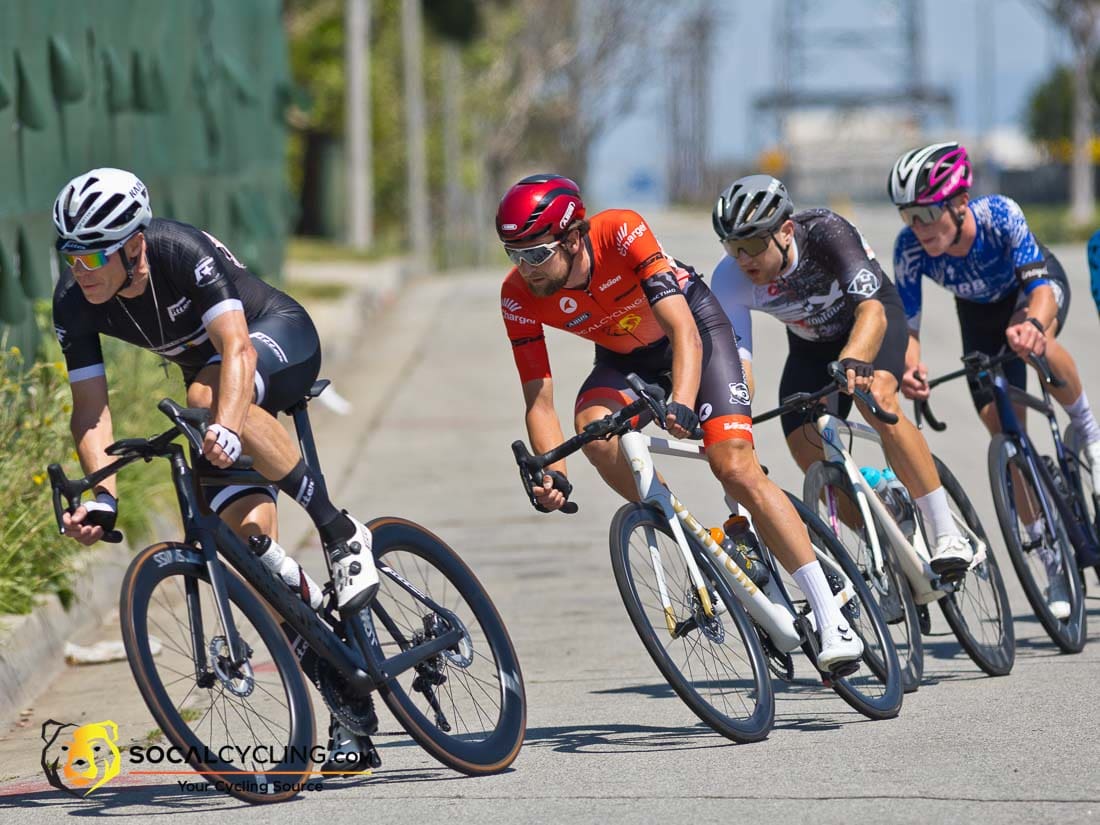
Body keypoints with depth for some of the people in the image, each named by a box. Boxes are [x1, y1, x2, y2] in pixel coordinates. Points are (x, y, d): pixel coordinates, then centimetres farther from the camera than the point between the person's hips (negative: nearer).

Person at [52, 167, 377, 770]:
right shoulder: (74, 302, -19)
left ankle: (340, 533, -26)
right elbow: (90, 406, -16)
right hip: (204, 368, 5)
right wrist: (101, 498, -31)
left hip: (280, 337, -5)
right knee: (250, 533, -13)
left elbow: (236, 348, -43)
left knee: (210, 396, -40)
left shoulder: (183, 253, -33)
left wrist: (226, 426, -60)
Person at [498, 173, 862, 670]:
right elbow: (538, 400, -21)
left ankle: (831, 620, -17)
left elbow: (682, 330, -40)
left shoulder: (622, 233, -35)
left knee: (735, 466, -19)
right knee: (594, 429, -30)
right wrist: (553, 476, -37)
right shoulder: (519, 297, -24)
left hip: (693, 324, -4)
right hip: (623, 358, 4)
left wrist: (682, 405, -56)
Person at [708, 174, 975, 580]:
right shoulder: (730, 280, -28)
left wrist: (851, 362, -68)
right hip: (811, 344, 4)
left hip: (872, 316, -4)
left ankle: (948, 535, -29)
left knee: (876, 400, -33)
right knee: (810, 455, -13)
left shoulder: (825, 232, -38)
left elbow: (871, 311, -49)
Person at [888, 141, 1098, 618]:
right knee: (1005, 431, -7)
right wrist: (909, 368, -48)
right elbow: (905, 321, -26)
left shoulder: (999, 215, -39)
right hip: (980, 310, 3)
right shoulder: (911, 248, -31)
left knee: (1031, 340, -40)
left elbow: (1041, 284, -44)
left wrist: (1033, 324, -66)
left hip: (1035, 285, -3)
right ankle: (1053, 562, 4)